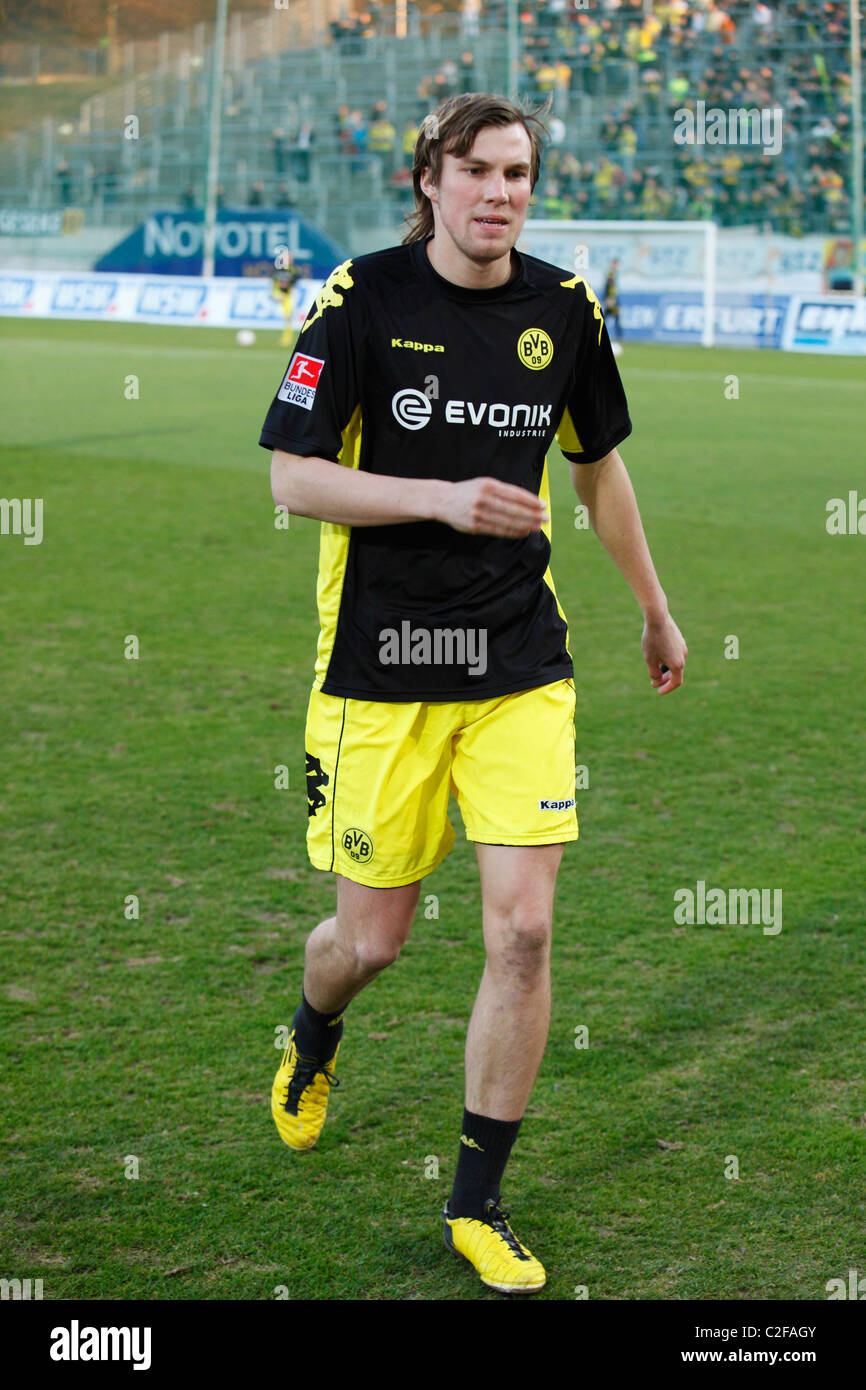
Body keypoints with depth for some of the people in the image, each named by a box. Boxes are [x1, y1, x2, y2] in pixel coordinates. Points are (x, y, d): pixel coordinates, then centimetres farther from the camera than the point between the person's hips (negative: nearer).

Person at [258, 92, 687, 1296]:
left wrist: (654, 608, 26)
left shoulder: (565, 308, 3)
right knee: (370, 940, 4)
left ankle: (478, 1206, 9)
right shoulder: (362, 298, -8)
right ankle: (313, 1040, 44)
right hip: (379, 665, -2)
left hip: (521, 663, 3)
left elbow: (599, 465, 19)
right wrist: (444, 498, -21)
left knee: (523, 932, -7)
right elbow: (293, 475, -9)